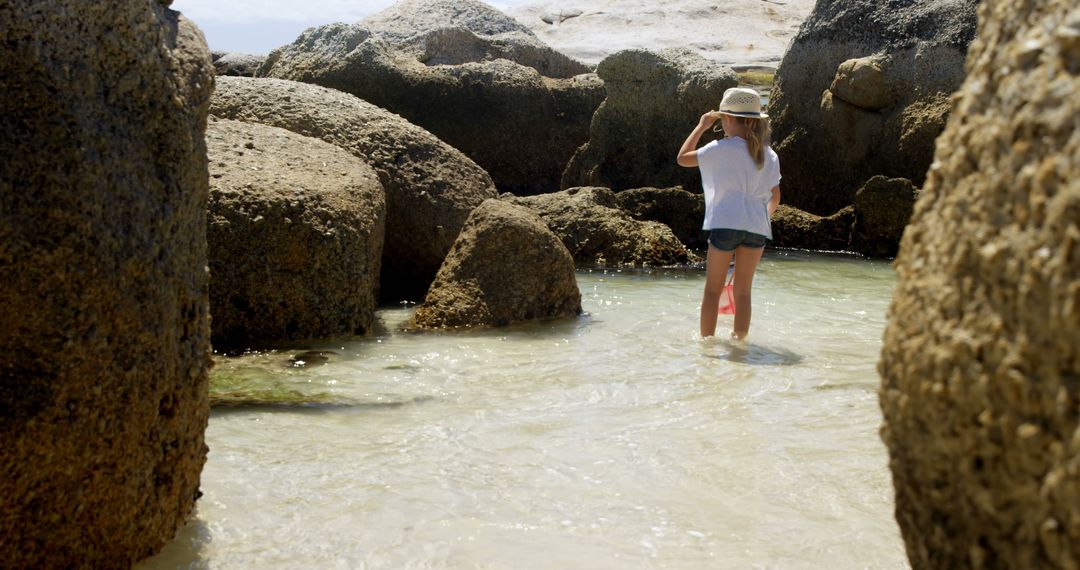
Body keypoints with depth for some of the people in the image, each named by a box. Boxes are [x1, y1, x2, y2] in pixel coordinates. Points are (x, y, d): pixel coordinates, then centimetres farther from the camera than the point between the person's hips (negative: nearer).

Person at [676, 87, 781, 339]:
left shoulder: (721, 149, -5)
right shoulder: (768, 155, 9)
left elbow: (682, 158, 4)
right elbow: (775, 197, 12)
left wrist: (701, 127, 11)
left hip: (725, 223, -4)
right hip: (757, 227, 4)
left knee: (713, 289, 5)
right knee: (743, 291, 11)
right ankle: (739, 341, 13)